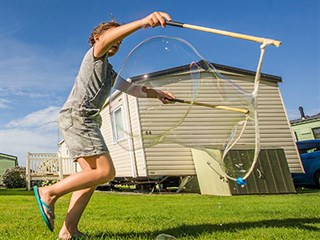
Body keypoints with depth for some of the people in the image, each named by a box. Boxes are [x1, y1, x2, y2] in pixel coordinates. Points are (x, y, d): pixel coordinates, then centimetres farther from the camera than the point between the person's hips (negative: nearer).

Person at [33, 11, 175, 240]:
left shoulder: (110, 72, 32)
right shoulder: (95, 54, 4)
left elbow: (133, 89, 31)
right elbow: (105, 40, -20)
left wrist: (157, 93, 14)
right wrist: (143, 22, -37)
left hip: (85, 120, 10)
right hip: (77, 115, -10)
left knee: (92, 174, 1)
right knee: (106, 172, -16)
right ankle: (49, 192, -8)